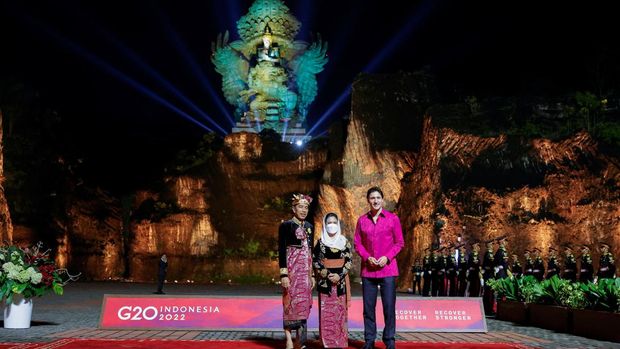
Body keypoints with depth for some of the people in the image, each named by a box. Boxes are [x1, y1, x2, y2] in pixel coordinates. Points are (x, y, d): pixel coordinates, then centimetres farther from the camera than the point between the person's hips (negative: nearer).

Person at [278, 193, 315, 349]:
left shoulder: (309, 227, 13)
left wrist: (312, 274, 14)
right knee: (291, 303, -4)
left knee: (304, 304, 6)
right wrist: (283, 274, -16)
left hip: (306, 270, 6)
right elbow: (281, 251, -9)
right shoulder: (286, 225, -5)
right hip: (292, 269, -6)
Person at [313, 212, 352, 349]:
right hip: (325, 280, 0)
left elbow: (348, 261, 2)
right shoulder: (321, 242, 4)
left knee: (340, 311, 1)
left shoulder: (344, 242, 5)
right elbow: (315, 261, 4)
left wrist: (339, 275, -11)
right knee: (326, 312, -2)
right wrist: (324, 273, -9)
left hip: (341, 280, 0)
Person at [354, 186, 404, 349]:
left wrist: (387, 257, -10)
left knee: (389, 307, -2)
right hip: (368, 269, 2)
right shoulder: (362, 220, 7)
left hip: (387, 269, -2)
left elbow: (399, 243, 3)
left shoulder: (393, 218, 1)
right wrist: (367, 257, -7)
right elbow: (357, 243, 9)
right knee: (368, 307, 4)